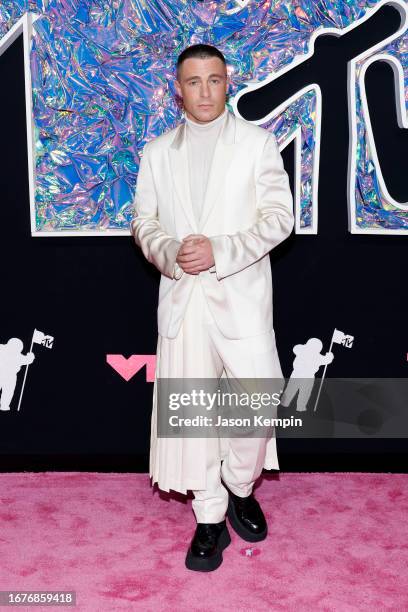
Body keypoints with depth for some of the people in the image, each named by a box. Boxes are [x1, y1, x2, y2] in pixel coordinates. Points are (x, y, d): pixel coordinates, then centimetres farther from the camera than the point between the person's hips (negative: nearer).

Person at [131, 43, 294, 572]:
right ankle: (209, 518, 19)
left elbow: (278, 216, -4)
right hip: (181, 298, 2)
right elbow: (143, 221, 11)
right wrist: (169, 252, -11)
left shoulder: (258, 142, 3)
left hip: (242, 295, -2)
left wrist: (220, 251, -16)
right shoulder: (157, 152, 12)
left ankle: (240, 489, 23)